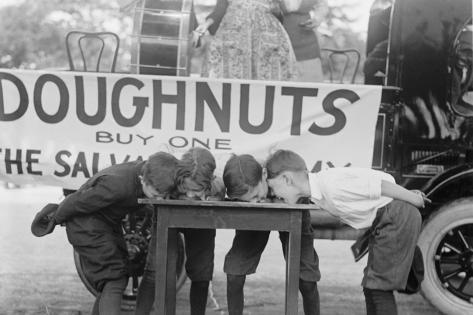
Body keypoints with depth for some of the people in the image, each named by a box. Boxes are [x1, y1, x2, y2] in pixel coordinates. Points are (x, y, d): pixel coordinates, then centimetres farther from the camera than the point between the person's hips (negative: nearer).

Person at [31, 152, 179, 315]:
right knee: (113, 279, -16)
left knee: (119, 277, 9)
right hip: (86, 222, -8)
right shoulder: (116, 185, -36)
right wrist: (56, 218, -4)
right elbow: (77, 202, -20)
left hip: (109, 222, 8)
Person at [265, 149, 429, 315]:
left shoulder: (330, 185, -24)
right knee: (371, 287, 13)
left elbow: (380, 183, -21)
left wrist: (412, 198, -8)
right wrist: (406, 194, 17)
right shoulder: (318, 185, 5)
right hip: (386, 220, 9)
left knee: (379, 286, -8)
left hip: (398, 217, -9)